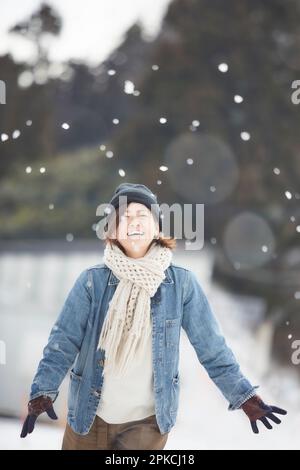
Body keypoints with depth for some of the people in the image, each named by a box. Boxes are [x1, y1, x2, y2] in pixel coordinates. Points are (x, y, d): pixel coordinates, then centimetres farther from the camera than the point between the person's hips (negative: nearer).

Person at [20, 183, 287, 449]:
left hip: (148, 420, -1)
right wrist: (42, 392, -22)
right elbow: (64, 341, -8)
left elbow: (212, 347, -1)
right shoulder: (93, 281, -5)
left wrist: (245, 396, -6)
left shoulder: (181, 282, -5)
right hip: (89, 416, 1)